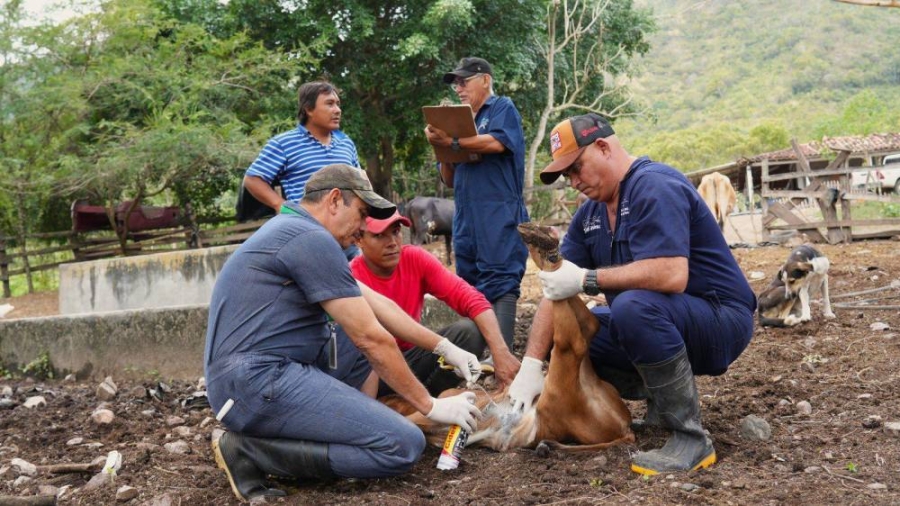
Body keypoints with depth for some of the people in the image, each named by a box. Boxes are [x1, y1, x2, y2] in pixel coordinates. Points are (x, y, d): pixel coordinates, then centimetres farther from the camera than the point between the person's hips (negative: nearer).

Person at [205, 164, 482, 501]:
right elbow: (372, 340, -12)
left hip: (244, 376, 11)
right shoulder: (312, 238, -13)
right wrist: (430, 406, -3)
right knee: (404, 446, -14)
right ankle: (251, 450, -9)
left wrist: (445, 348, 18)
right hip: (259, 381, -11)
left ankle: (353, 428, 8)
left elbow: (378, 306, 21)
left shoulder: (294, 232, 19)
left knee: (366, 331, 21)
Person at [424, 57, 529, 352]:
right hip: (466, 219, 7)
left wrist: (452, 142, -11)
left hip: (499, 216, -7)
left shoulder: (503, 109, 7)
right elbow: (449, 181, 19)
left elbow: (497, 142, -15)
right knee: (470, 289, 6)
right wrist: (443, 148, 2)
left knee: (499, 283, -13)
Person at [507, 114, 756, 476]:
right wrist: (531, 365, -9)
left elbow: (671, 275, -34)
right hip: (654, 325, 9)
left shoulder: (653, 187, -20)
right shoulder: (590, 214, 6)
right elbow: (557, 289, 2)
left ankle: (691, 440, -22)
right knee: (566, 331, 5)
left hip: (720, 323, -9)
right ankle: (662, 404, 10)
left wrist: (586, 279, -26)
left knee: (634, 305, -36)